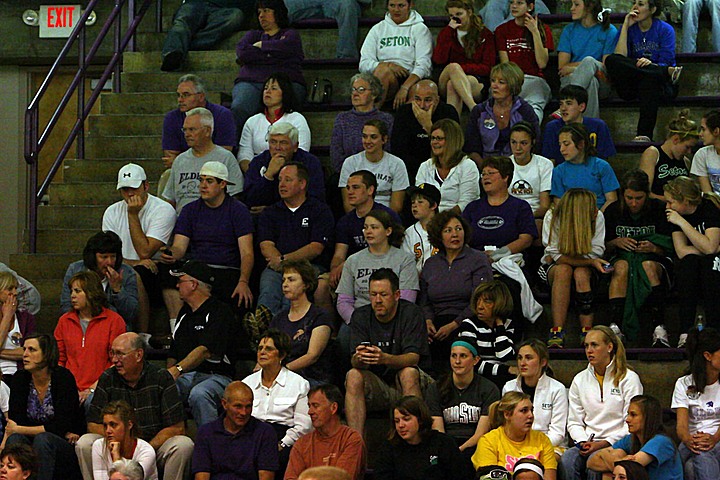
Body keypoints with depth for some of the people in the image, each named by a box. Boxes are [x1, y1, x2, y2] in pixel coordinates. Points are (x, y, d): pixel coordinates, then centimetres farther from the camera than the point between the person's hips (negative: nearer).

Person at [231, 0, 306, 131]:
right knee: (239, 109, -33)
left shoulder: (290, 34, 23)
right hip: (250, 82, 2)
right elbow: (242, 51, 8)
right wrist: (272, 54, 5)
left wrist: (260, 45, 10)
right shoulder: (253, 35, 31)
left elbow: (286, 46, -3)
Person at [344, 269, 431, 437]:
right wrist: (359, 358, -38)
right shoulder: (360, 316, -1)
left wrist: (385, 358, -42)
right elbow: (354, 361, -12)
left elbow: (413, 358, -21)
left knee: (408, 373, -33)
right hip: (376, 386, 2)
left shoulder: (411, 313, -9)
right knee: (353, 376, -26)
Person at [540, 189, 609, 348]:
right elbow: (556, 255, -20)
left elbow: (596, 252, -12)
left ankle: (586, 331, -35)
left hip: (585, 267, 1)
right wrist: (591, 262, -27)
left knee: (581, 273, -34)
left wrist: (560, 257, -14)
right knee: (563, 270, -36)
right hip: (551, 268, -1)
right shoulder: (552, 217, -16)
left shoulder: (598, 217, -12)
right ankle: (557, 331, -41)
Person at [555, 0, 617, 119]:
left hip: (602, 84, -1)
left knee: (589, 61, -36)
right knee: (591, 82, -37)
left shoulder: (609, 31, 8)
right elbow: (562, 66, 8)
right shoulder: (569, 30, 17)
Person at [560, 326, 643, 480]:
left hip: (616, 444, -3)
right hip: (588, 443, 4)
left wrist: (604, 443, -13)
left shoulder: (629, 378, 3)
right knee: (567, 459, -31)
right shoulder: (580, 380, 16)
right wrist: (583, 442, -5)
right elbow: (574, 422, 16)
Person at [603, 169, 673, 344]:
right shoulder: (613, 211, 2)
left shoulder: (659, 209, -3)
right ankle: (615, 327, -48)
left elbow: (669, 248, -2)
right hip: (623, 256, 1)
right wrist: (616, 243, -13)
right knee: (622, 266, -35)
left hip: (655, 259, -1)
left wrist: (653, 248, -22)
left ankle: (659, 328, -45)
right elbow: (604, 247, 8)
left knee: (649, 266, -37)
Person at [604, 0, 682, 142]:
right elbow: (620, 57, -7)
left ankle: (644, 134, -49)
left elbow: (666, 63, -6)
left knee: (648, 81, -39)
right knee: (611, 60, -25)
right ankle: (669, 72, -28)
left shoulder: (665, 29, 5)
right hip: (633, 85, 3)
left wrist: (651, 64, -27)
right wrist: (626, 26, -6)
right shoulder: (629, 29, 11)